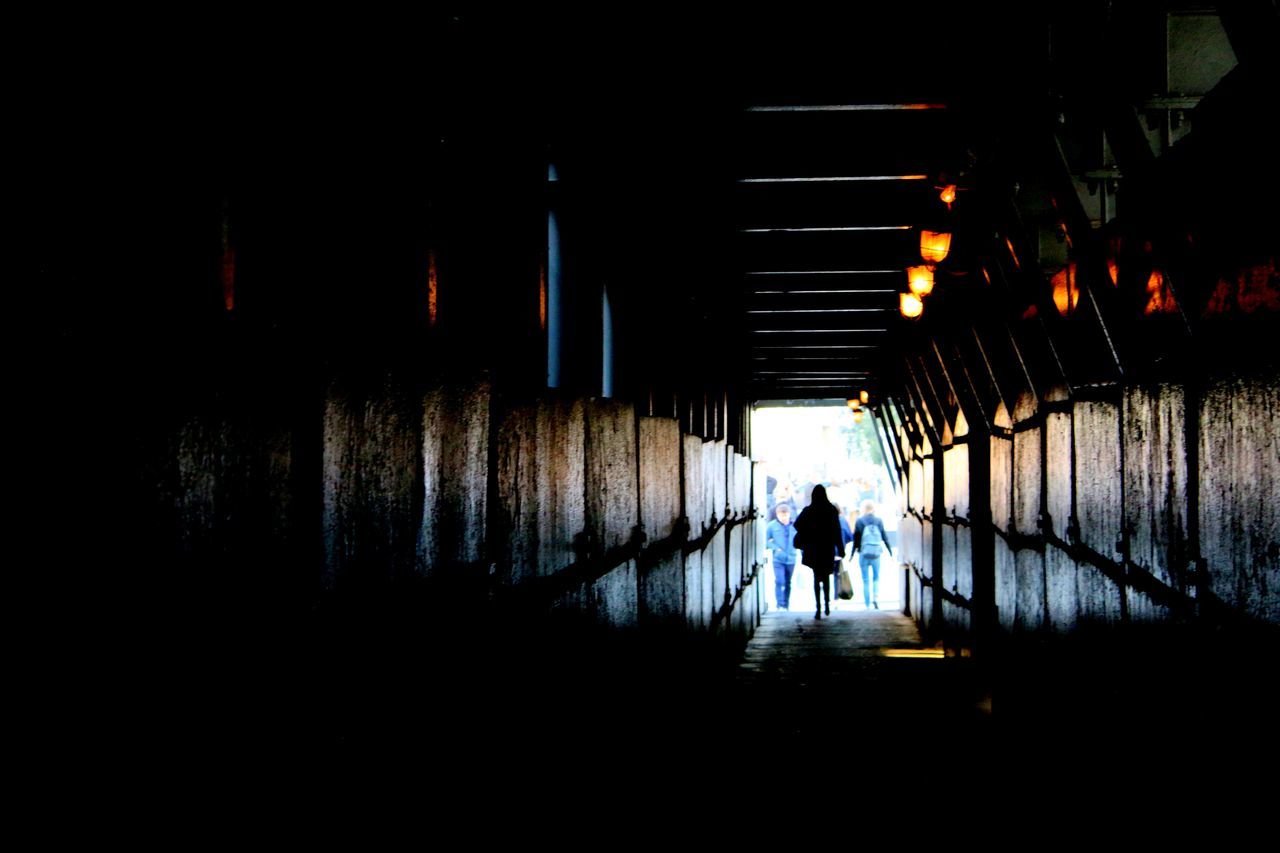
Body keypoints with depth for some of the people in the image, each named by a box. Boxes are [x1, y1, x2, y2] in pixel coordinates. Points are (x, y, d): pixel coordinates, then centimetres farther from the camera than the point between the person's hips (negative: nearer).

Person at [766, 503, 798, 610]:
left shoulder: (794, 526, 1)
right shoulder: (772, 526, -3)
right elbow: (766, 540, 2)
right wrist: (775, 547, -10)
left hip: (790, 559, 2)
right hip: (778, 560, -2)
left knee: (788, 583, 12)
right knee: (779, 581, -15)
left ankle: (786, 605, 23)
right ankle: (780, 605, -12)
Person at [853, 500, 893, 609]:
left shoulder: (860, 521, -2)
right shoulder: (879, 521, 3)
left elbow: (856, 539, -2)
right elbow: (885, 537, 5)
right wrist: (890, 552, 13)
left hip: (864, 554, -1)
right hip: (876, 553, 1)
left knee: (866, 581, 6)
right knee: (876, 578, 16)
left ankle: (868, 605, 6)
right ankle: (876, 597, -6)